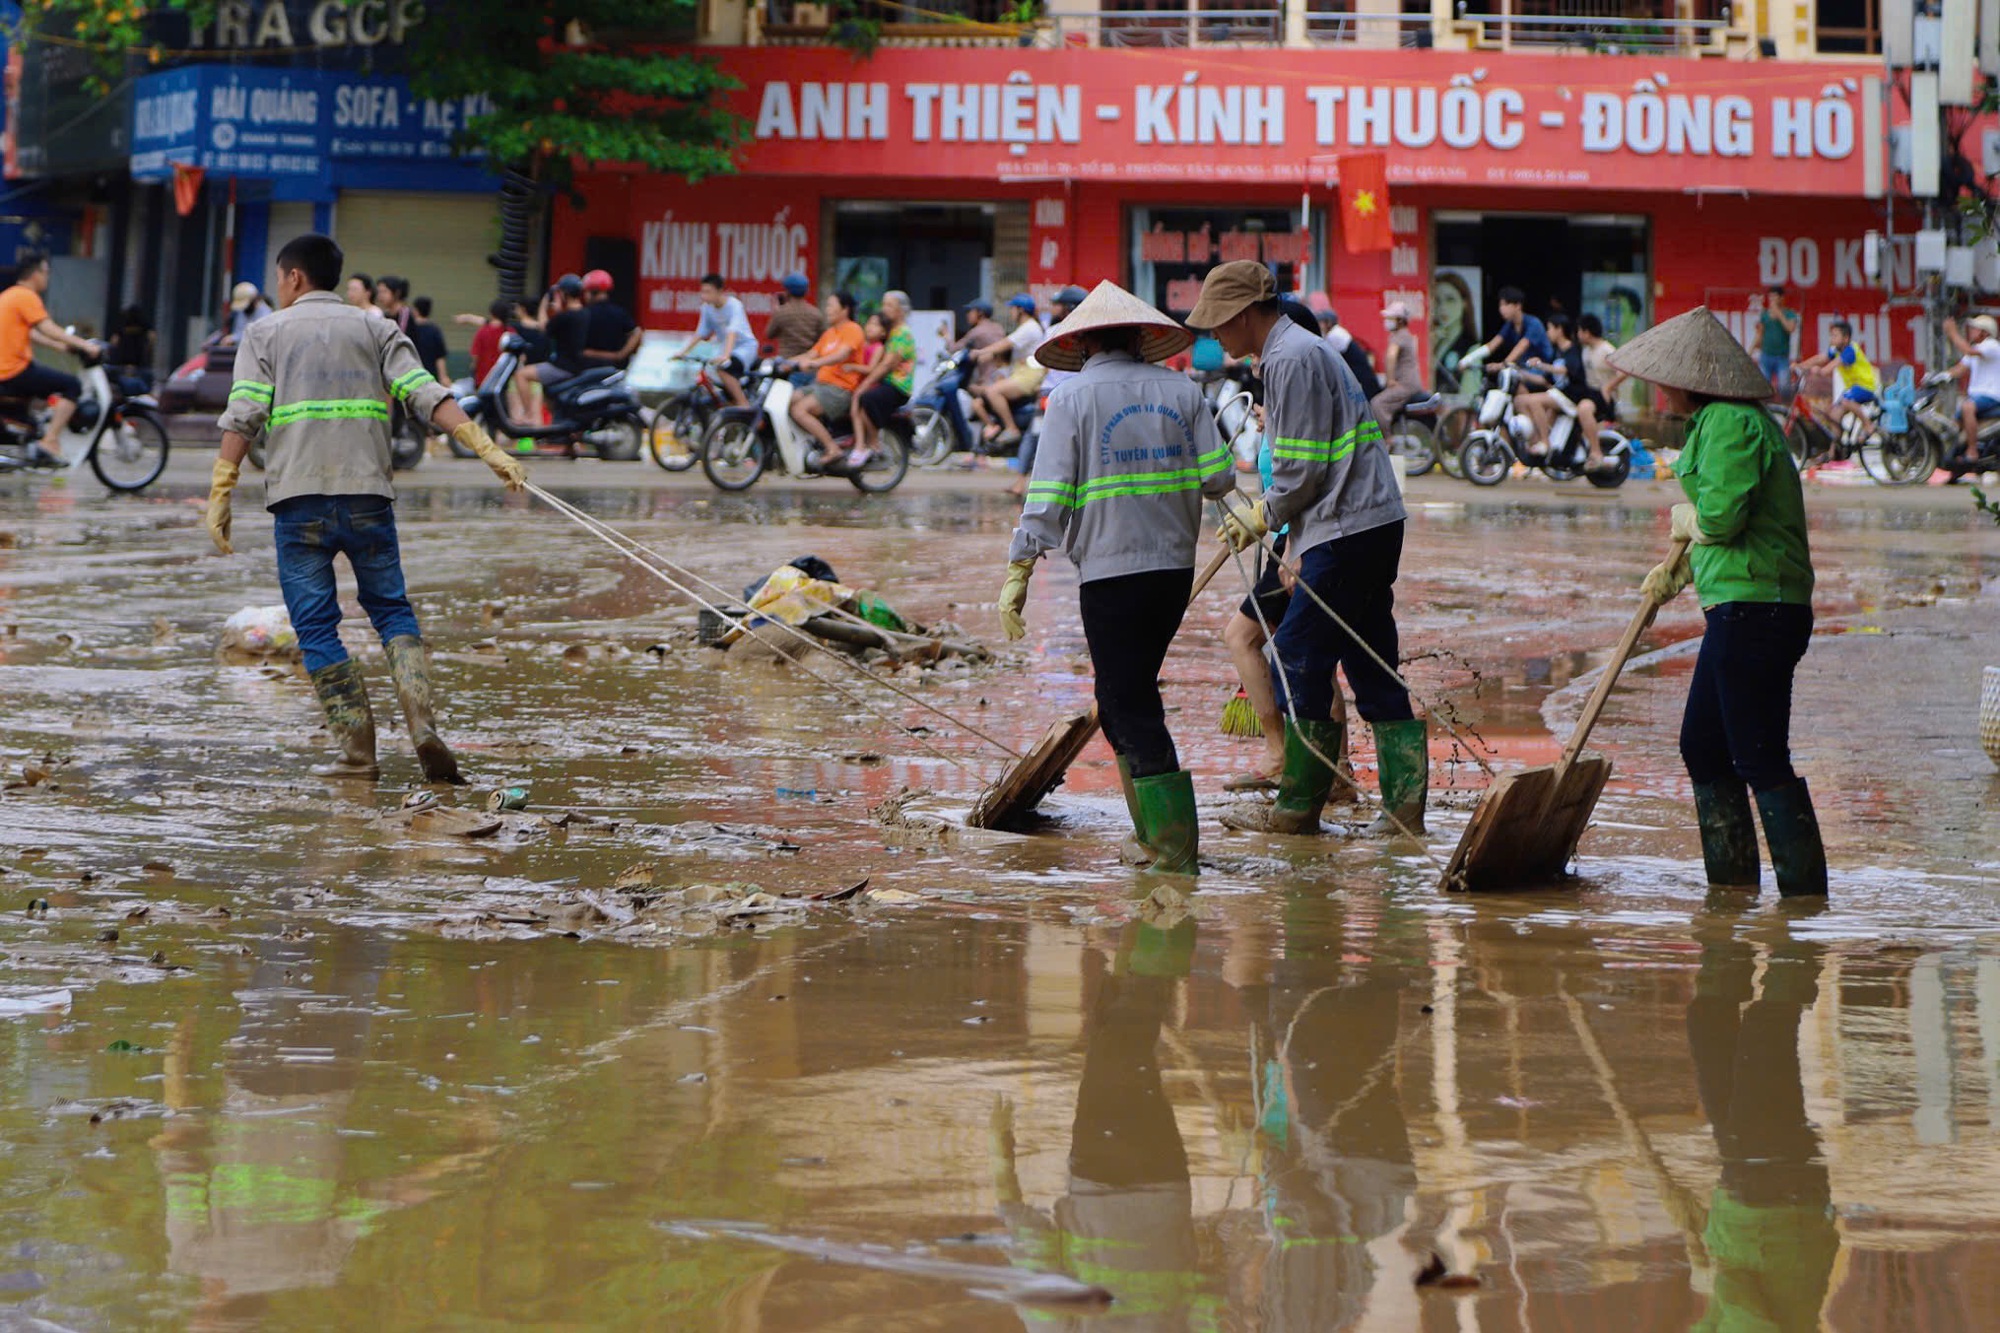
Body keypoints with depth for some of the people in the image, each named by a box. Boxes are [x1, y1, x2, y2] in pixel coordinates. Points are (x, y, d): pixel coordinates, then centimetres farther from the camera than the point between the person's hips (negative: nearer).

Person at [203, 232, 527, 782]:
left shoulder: (266, 333, 9)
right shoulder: (375, 329, 14)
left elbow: (243, 417, -3)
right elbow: (426, 394, 0)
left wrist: (220, 496, -4)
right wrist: (486, 448, -5)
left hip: (298, 497, -2)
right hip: (367, 495, 2)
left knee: (316, 627, 3)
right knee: (392, 610, 11)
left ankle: (357, 750, -2)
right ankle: (422, 724, -8)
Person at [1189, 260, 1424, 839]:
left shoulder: (1290, 360, -13)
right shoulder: (1306, 349, 20)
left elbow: (1303, 470, -16)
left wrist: (1263, 517, -2)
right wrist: (1296, 540, 21)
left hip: (1347, 530, -10)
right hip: (1373, 523, 10)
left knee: (1299, 661, -4)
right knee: (1372, 667, 9)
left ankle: (1298, 807, 2)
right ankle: (1405, 807, 7)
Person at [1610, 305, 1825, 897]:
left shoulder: (1730, 423, -14)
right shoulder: (1716, 421, 18)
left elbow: (1721, 518, -22)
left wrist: (1686, 520, -1)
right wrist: (1679, 569, 12)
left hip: (1755, 611, -11)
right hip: (1738, 609, 11)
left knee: (1760, 759, -9)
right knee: (1703, 747, 17)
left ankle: (1807, 893, -7)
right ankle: (1732, 887, 24)